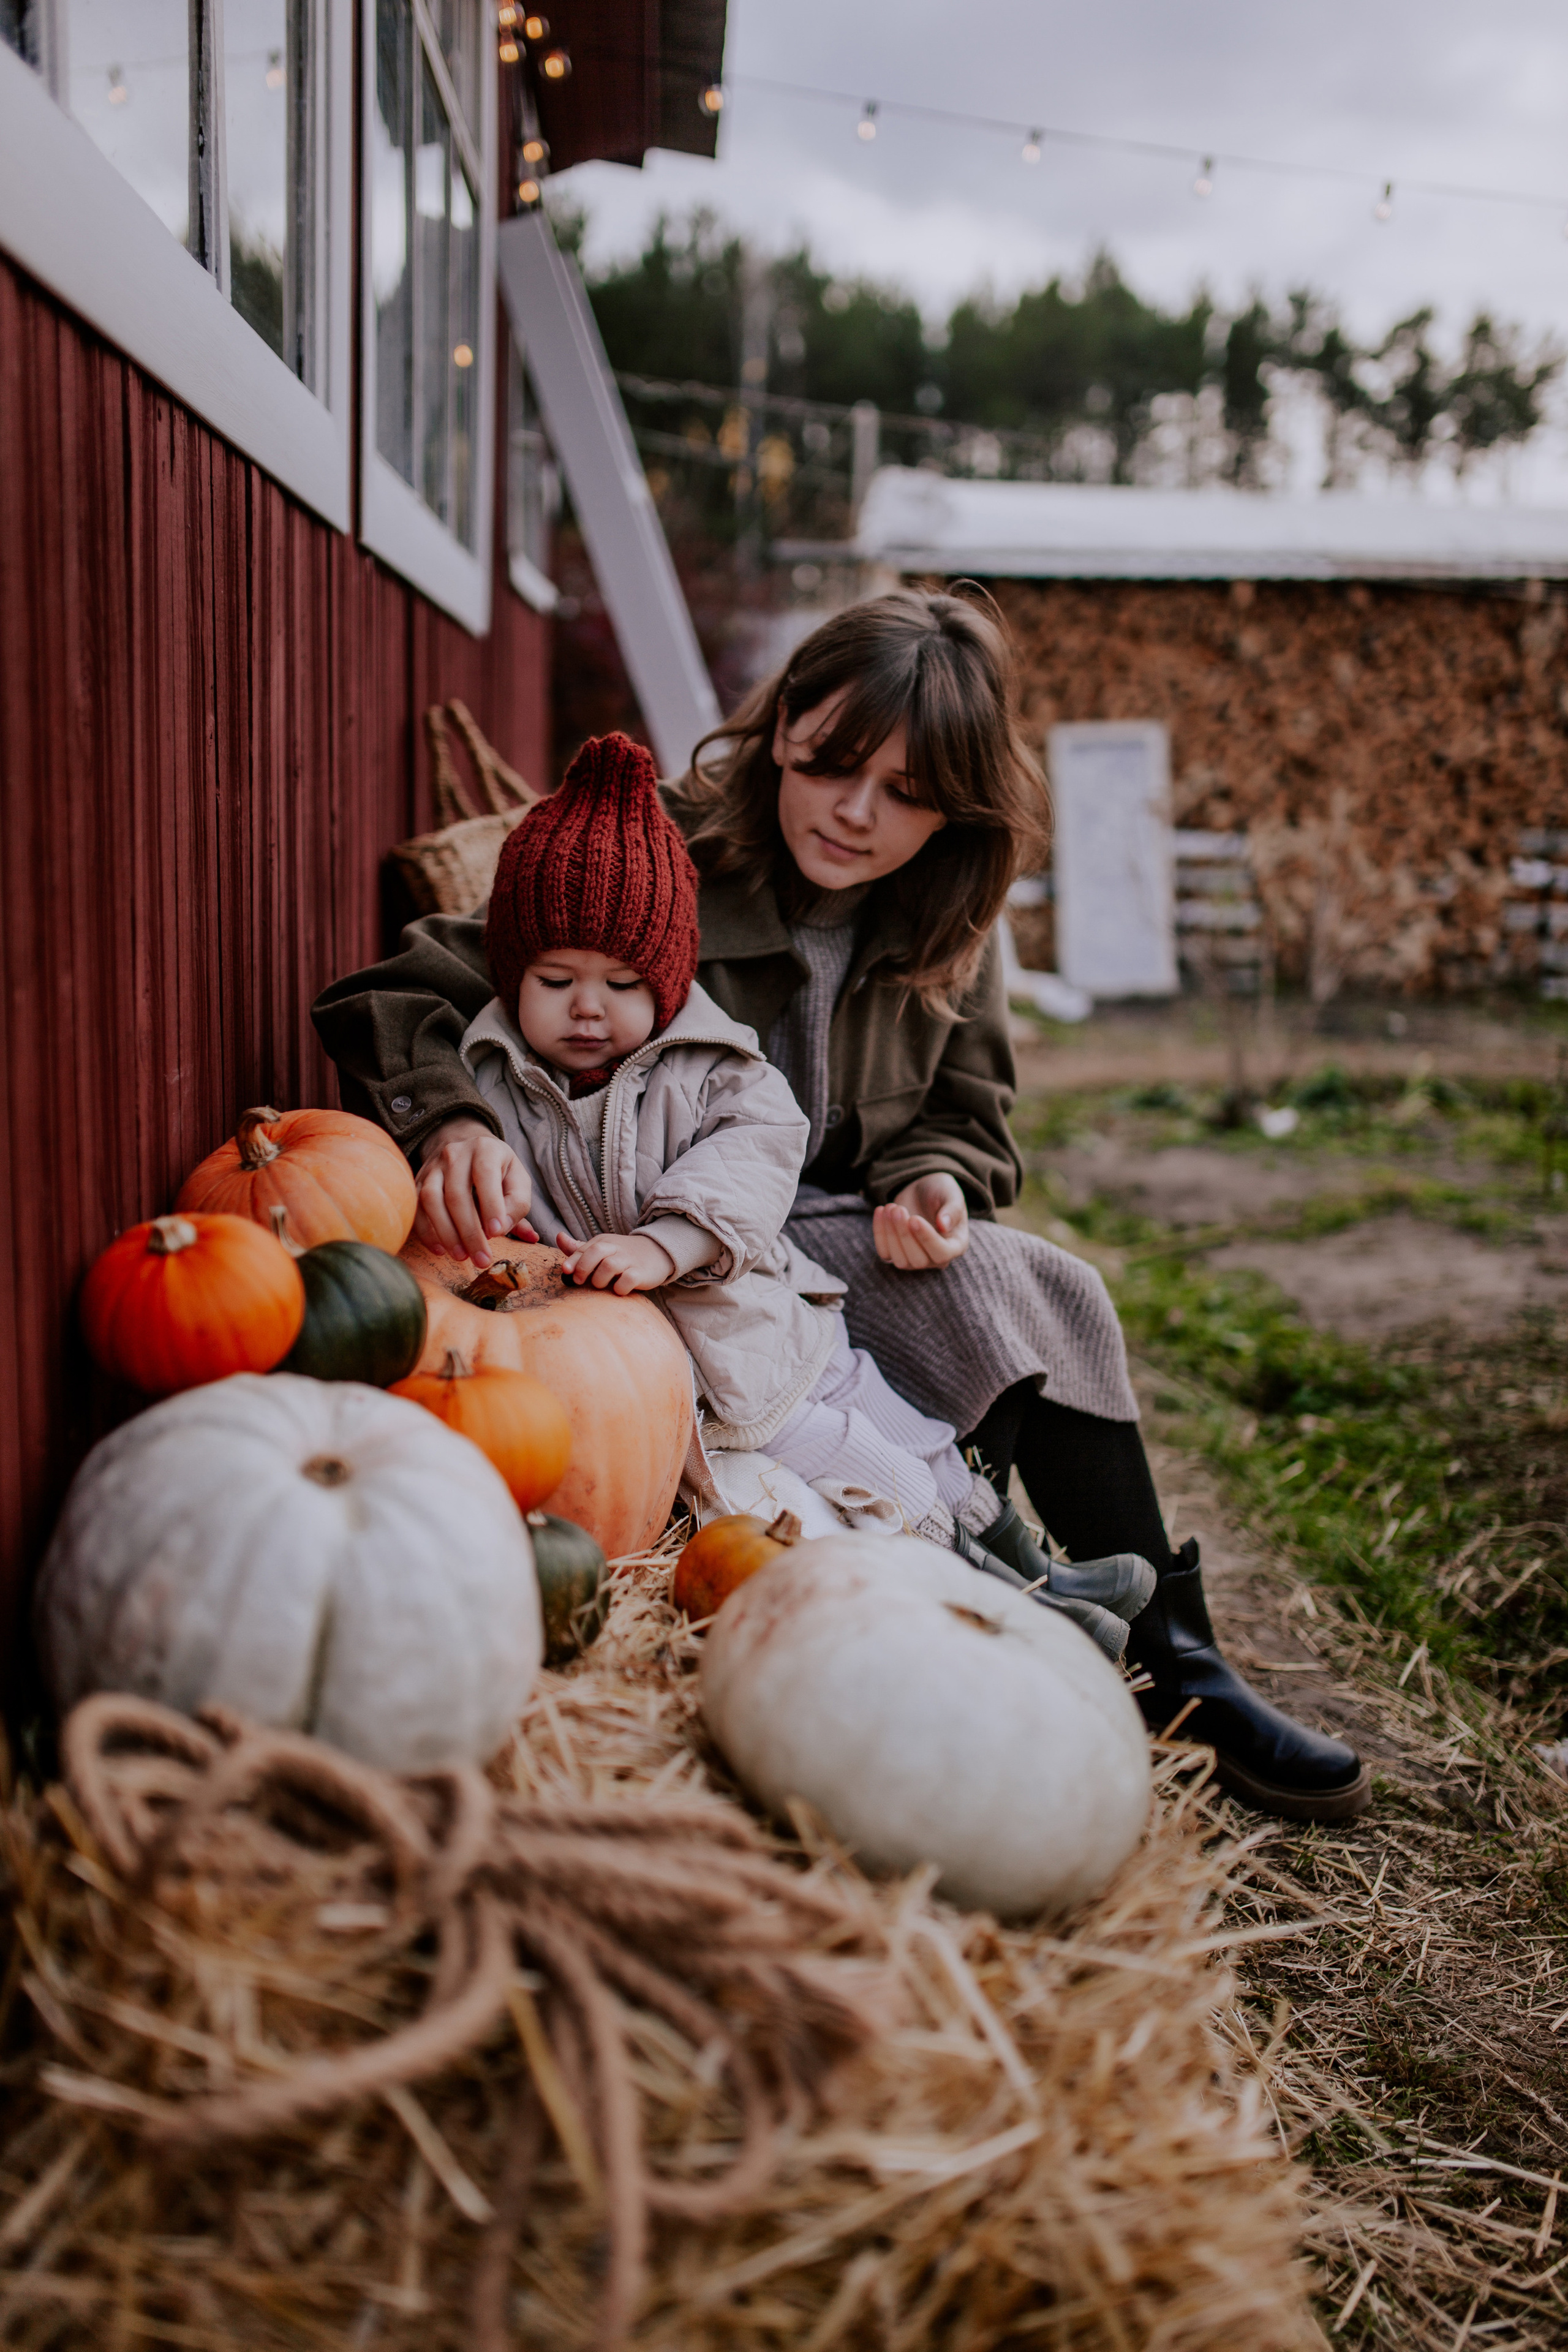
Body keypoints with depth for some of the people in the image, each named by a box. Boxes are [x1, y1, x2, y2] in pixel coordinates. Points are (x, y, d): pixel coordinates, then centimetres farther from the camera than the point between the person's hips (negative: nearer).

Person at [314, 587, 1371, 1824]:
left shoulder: (949, 926, -1)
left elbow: (971, 1123, 10)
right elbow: (403, 991, -23)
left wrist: (931, 1185, -15)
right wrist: (452, 1120, -45)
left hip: (843, 1233, 5)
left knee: (1053, 1292, -22)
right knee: (991, 1288, -26)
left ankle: (1180, 1665, -13)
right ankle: (1178, 1673, -17)